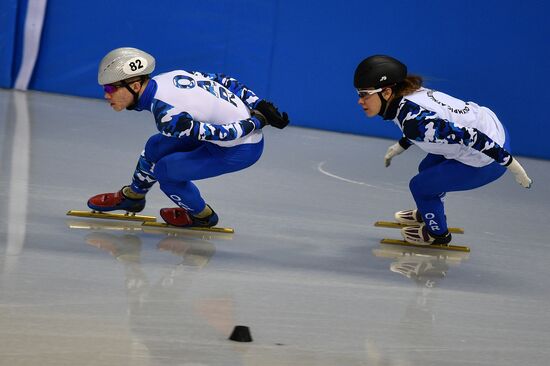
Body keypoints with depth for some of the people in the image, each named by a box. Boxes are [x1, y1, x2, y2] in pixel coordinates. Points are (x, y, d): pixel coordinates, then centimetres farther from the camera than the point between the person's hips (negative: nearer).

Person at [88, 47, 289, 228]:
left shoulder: (166, 117, -30)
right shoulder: (171, 76, -5)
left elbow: (222, 134, -26)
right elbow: (224, 81, 2)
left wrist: (257, 122, -12)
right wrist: (259, 105, 4)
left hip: (241, 150, -9)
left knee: (165, 170, -2)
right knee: (156, 146, 13)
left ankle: (202, 216, 22)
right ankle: (132, 196, 37)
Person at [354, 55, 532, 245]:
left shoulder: (413, 120, -31)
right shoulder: (409, 94, -4)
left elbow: (471, 136, -29)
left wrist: (511, 165, -21)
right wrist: (400, 147, 23)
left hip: (488, 158, -8)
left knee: (420, 185, 5)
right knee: (427, 168, 25)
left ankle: (438, 234, 31)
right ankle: (426, 214, 53)